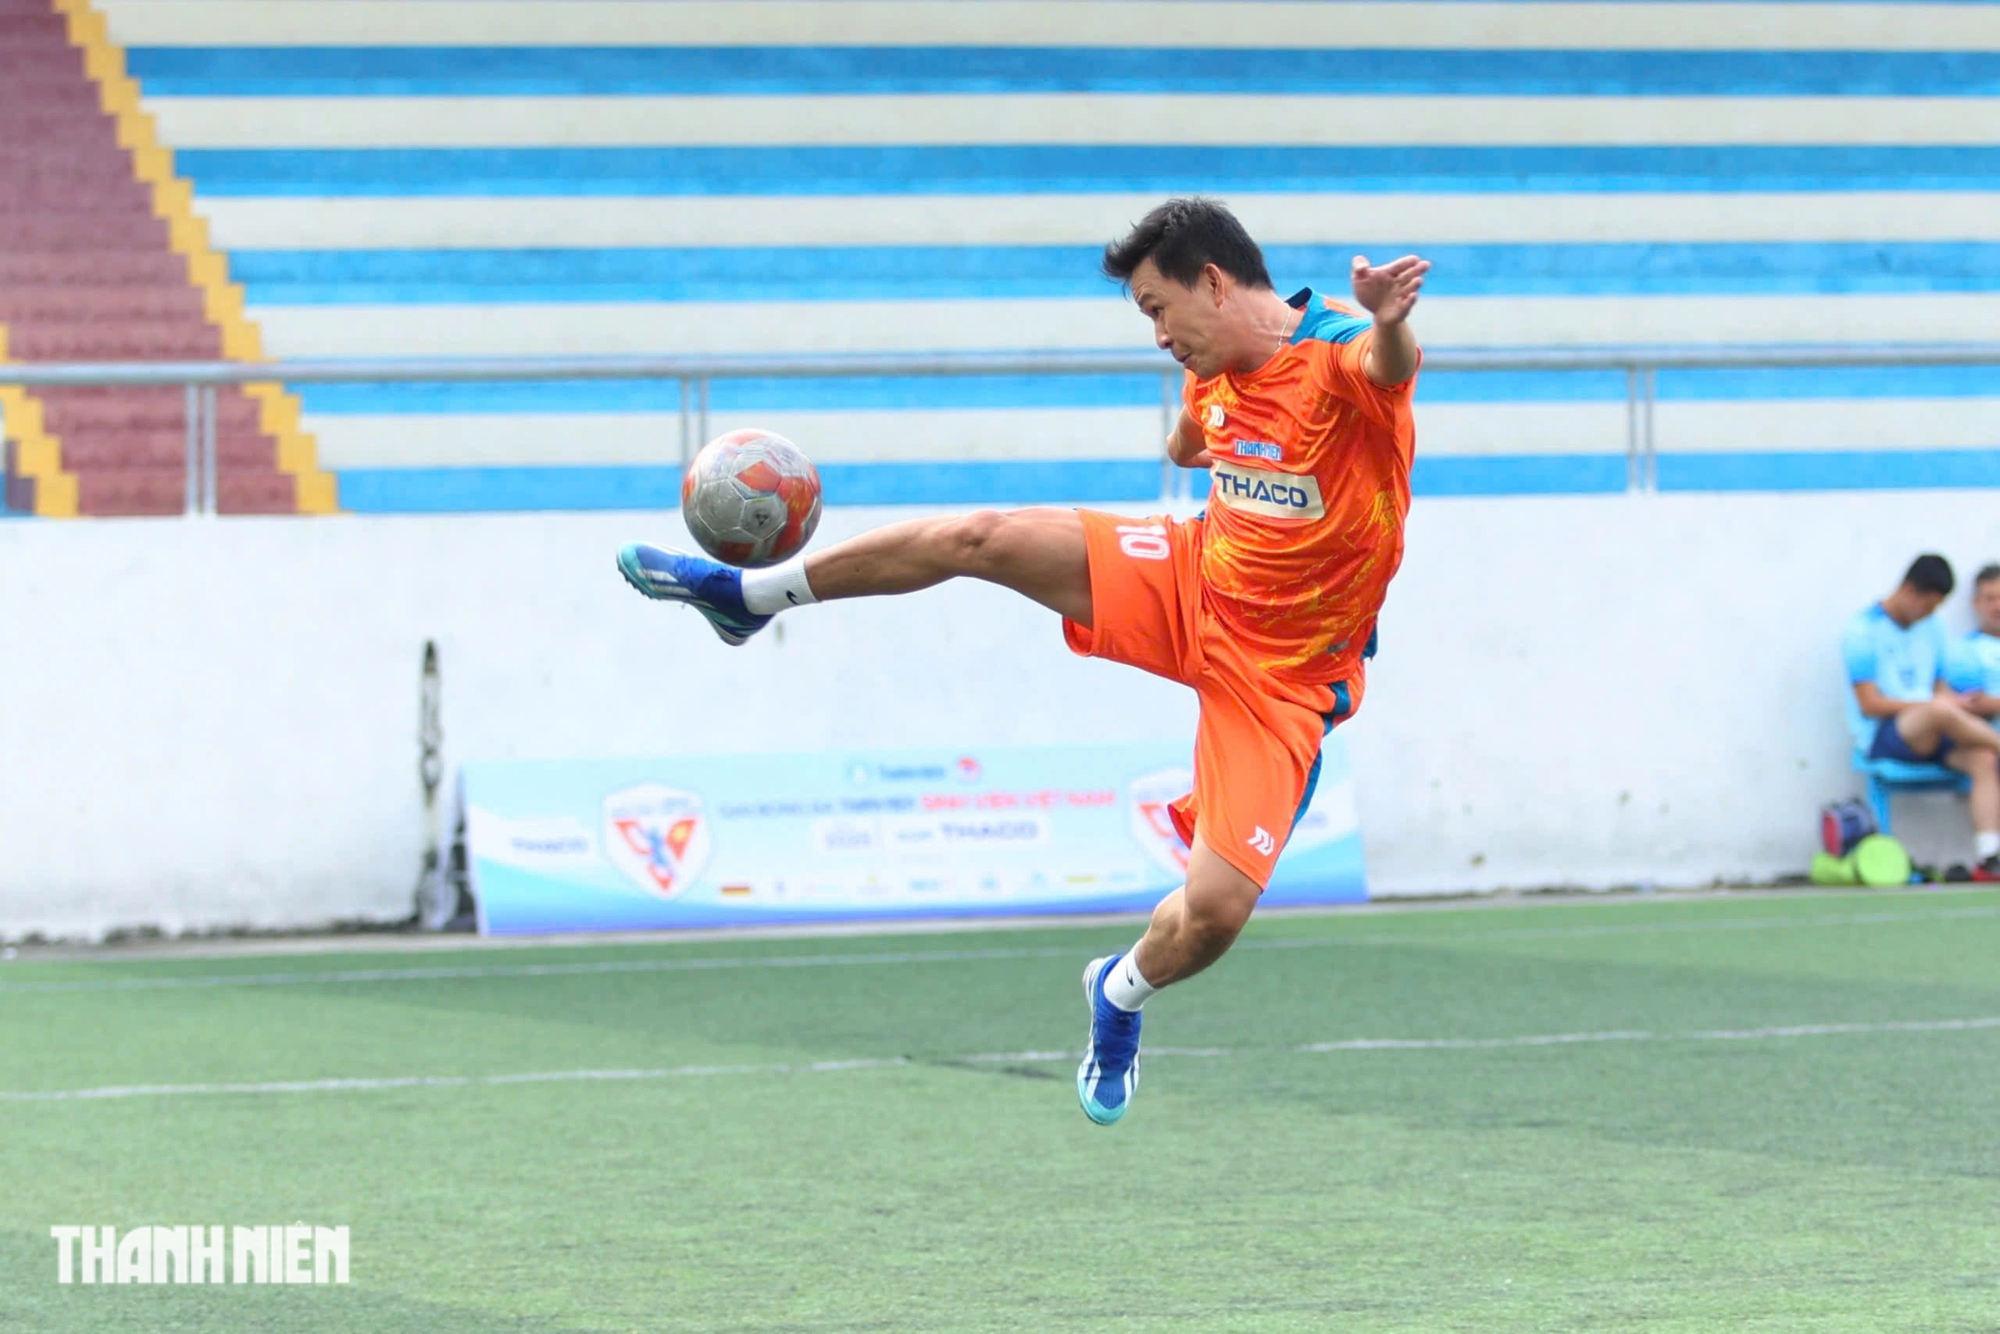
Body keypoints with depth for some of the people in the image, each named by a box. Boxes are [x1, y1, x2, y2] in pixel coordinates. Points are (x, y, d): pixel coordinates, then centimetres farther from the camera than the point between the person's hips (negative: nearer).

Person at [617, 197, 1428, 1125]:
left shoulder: (1340, 361, -25)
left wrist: (1389, 320, -70)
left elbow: (1387, 361, -52)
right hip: (1194, 585, 6)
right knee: (979, 539, -6)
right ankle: (749, 595, 15)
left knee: (1215, 912, -18)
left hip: (1281, 678, -6)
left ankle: (1122, 996, 19)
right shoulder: (1213, 378, 0)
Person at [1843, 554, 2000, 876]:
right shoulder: (1863, 631, -3)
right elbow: (1870, 704, -10)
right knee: (1939, 712, -39)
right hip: (1881, 738, -6)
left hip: (1931, 738, 6)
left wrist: (1958, 701, -7)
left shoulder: (1932, 630, 17)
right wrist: (1935, 703, -15)